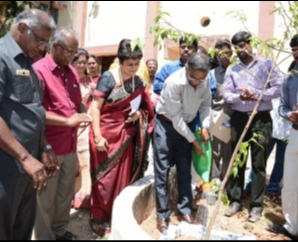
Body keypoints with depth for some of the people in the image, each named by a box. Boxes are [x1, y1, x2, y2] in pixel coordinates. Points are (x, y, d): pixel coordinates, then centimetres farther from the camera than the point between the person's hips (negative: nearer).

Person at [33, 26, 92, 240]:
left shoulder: (72, 72, 11)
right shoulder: (39, 70, -12)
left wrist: (84, 114, -2)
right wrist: (68, 121, -20)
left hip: (71, 146, 7)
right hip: (49, 147, -7)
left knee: (66, 193, 18)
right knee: (46, 198, 8)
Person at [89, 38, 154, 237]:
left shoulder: (139, 82, 3)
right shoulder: (108, 77, -13)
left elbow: (144, 107, 14)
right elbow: (95, 107, -13)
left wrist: (139, 113, -10)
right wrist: (97, 136, -19)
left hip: (126, 135, 5)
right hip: (107, 134, -5)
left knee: (123, 177, 12)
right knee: (105, 178, 3)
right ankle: (100, 219, 21)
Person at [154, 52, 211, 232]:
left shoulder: (205, 81, -12)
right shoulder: (174, 82, -29)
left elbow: (206, 104, 0)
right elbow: (176, 117, -24)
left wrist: (205, 126, -18)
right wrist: (193, 140, -19)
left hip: (186, 125, 5)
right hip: (166, 125, -5)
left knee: (185, 170, 10)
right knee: (162, 170, -1)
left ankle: (185, 210, 24)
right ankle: (162, 214, 12)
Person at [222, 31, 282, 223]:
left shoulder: (267, 64, 3)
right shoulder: (232, 70, 11)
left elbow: (277, 89, -7)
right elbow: (226, 94, 0)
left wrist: (257, 96, -18)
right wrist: (240, 97, -19)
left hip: (261, 119, -3)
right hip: (239, 118, 3)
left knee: (259, 163, 1)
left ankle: (257, 205, 11)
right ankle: (236, 200, 19)